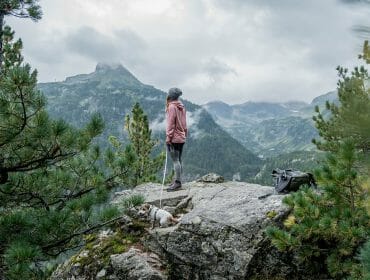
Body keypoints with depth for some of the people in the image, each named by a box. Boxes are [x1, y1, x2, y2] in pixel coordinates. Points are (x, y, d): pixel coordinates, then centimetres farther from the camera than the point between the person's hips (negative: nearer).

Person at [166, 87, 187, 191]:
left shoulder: (172, 107, -13)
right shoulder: (182, 107, 12)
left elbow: (171, 123, -16)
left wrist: (168, 137, -14)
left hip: (174, 138, -9)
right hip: (182, 137, 9)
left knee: (175, 160, -8)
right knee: (179, 160, 13)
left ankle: (177, 182, -8)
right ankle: (178, 181, 19)